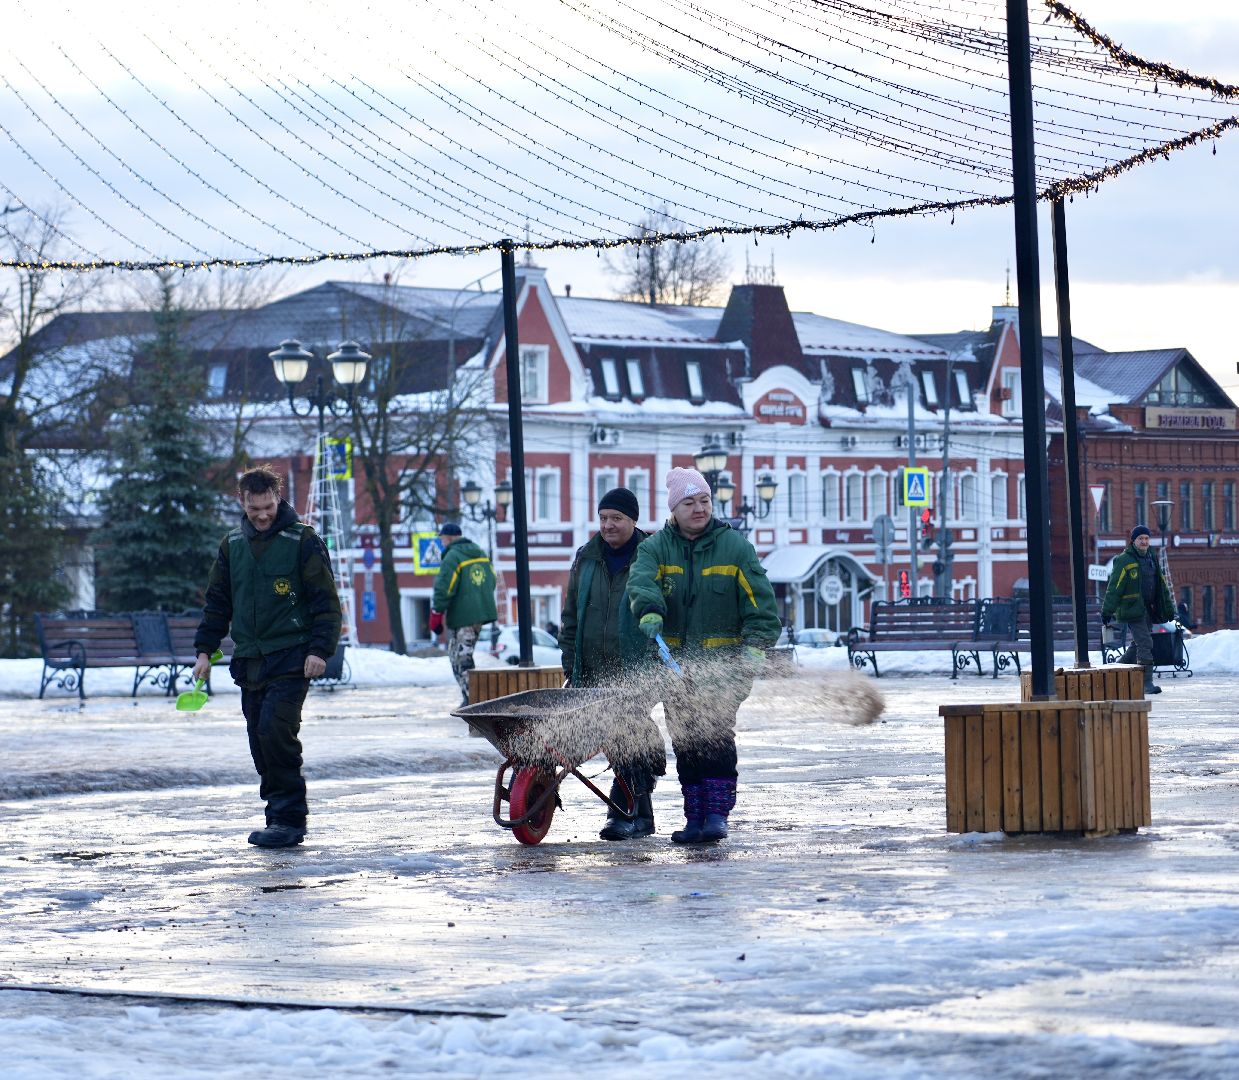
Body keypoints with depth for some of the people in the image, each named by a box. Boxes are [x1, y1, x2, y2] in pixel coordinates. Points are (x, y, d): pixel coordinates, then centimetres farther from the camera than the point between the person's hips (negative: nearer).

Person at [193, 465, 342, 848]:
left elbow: (326, 601, -4)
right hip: (249, 661, 6)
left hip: (290, 659, -6)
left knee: (275, 730, -18)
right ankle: (280, 816, 13)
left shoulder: (303, 540, -3)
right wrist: (205, 649, 12)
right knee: (261, 742, 5)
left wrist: (319, 649, -13)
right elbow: (217, 602, 20)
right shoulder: (232, 545, 13)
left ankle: (288, 819, -13)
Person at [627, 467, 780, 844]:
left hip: (723, 660, -3)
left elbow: (760, 600, -1)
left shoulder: (734, 545, 1)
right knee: (685, 741, 5)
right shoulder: (656, 547, 5)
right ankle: (695, 818, 11)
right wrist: (650, 611, -38)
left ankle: (718, 813, -12)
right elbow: (641, 580, -16)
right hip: (676, 661, 3)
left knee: (717, 736, -14)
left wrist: (755, 646, -14)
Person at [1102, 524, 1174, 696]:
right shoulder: (1124, 561, -9)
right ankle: (1147, 682, -10)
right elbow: (1114, 588, -12)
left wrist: (1168, 608, 20)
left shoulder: (1152, 559, 14)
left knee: (1138, 643, 13)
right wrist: (1107, 610, -16)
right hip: (1132, 609, -8)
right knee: (1145, 644, -12)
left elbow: (1162, 586, 21)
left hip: (1148, 610, 8)